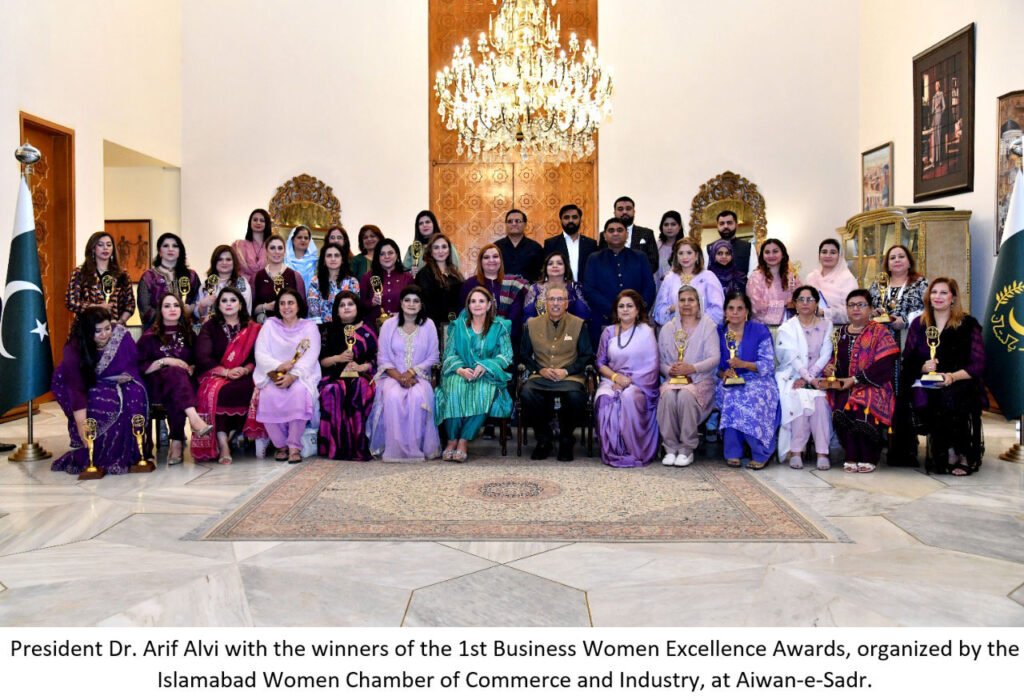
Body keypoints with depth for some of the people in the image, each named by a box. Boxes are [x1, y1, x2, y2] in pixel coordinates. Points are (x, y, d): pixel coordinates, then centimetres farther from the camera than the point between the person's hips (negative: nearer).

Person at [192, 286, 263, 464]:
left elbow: (257, 357, 3)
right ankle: (223, 445, -34)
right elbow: (202, 357, -3)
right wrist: (226, 372, -17)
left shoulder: (253, 329, 12)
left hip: (243, 376, 1)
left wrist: (245, 370, -18)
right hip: (215, 375, -1)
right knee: (215, 391, -35)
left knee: (252, 390, -33)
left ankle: (228, 436, -20)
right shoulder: (210, 327, 10)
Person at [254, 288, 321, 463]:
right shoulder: (269, 325, 12)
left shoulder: (310, 327, 7)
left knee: (299, 392, -36)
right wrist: (279, 366, -18)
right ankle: (280, 444, -13)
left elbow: (310, 357, -7)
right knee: (269, 396, -32)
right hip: (273, 375, 1)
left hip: (301, 376, -1)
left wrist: (292, 375, -23)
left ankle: (294, 446, -25)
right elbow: (260, 354, 1)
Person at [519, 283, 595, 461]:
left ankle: (566, 440, -6)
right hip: (541, 377, 2)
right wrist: (540, 370, -5)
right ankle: (543, 440, -8)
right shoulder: (532, 324, 12)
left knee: (576, 396, -36)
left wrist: (566, 371, -9)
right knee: (526, 393, -32)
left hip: (569, 377, -1)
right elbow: (524, 354, 13)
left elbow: (587, 356, 5)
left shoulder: (579, 324, 8)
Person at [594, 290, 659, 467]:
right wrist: (616, 377, -8)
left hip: (638, 383, -2)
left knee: (629, 397, -37)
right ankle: (612, 452, -22)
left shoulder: (646, 331, 4)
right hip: (612, 379, 2)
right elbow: (600, 363, 12)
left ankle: (634, 451, -23)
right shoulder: (608, 332, 13)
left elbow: (651, 365, -2)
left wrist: (629, 381, -13)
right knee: (605, 399, -32)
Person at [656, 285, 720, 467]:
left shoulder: (708, 326, 6)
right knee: (668, 394, -32)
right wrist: (669, 370, -13)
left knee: (685, 394, -34)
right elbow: (660, 360, 9)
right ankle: (671, 448, -22)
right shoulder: (667, 328, 15)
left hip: (700, 379, -2)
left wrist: (692, 368, -20)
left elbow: (714, 358, -6)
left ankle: (687, 449, -22)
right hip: (673, 378, 2)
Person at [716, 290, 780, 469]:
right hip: (729, 382, 2)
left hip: (757, 381, -2)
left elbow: (768, 366, -6)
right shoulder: (719, 332, 8)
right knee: (732, 397, -33)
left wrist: (743, 364, -20)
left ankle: (761, 453, -20)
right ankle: (733, 452, -23)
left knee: (752, 399, -35)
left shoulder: (760, 330, 1)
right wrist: (723, 374, -14)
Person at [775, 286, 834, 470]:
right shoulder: (787, 328, 5)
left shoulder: (826, 325, 11)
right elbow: (792, 358, -7)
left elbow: (825, 356, 1)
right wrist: (811, 379, -20)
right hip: (792, 377, -1)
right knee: (801, 400, -31)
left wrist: (807, 377, -12)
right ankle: (796, 451, -25)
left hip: (816, 377, 1)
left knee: (820, 400, -30)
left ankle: (822, 452, -27)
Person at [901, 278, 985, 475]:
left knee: (949, 398, -35)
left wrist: (953, 377, -19)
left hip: (960, 384, -2)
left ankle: (963, 455, -16)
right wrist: (923, 367, -12)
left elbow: (978, 365, -1)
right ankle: (949, 453, -15)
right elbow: (908, 361, 10)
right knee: (921, 399, -32)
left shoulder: (968, 324, 5)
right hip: (926, 386, 2)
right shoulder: (918, 324, 13)